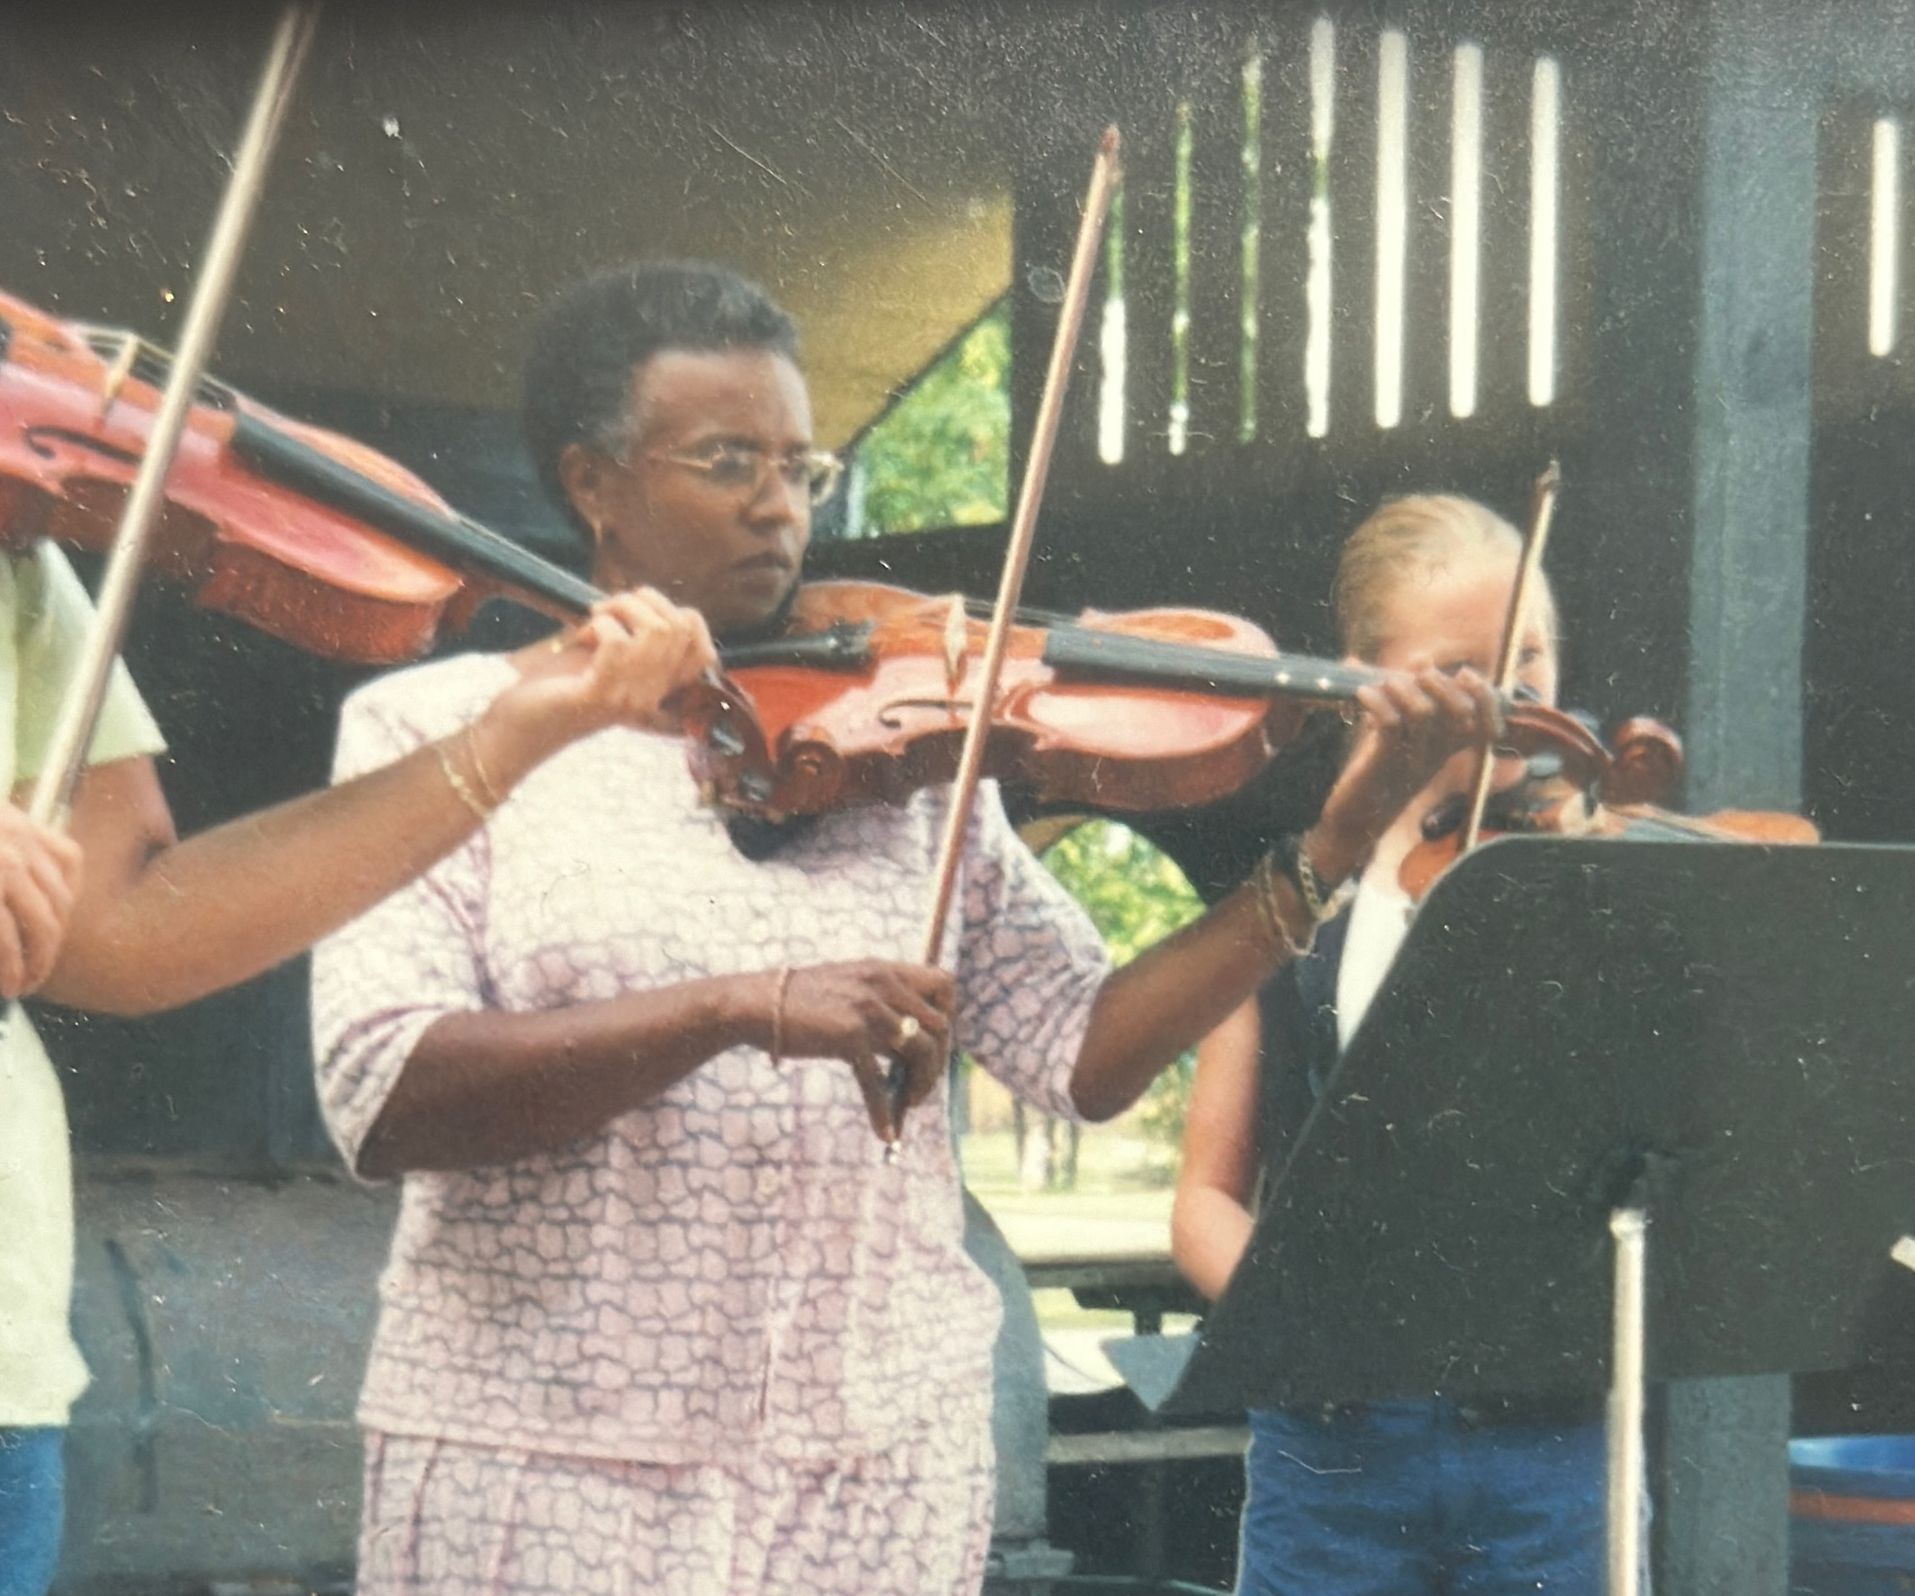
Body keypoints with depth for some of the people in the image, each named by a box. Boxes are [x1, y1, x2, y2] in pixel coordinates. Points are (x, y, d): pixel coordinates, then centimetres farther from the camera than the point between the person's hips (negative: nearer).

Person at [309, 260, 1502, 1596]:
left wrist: (1333, 848, -8)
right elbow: (385, 1101, -14)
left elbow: (1083, 1053, 2)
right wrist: (739, 1007, -24)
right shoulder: (434, 729, 0)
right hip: (535, 1464, -2)